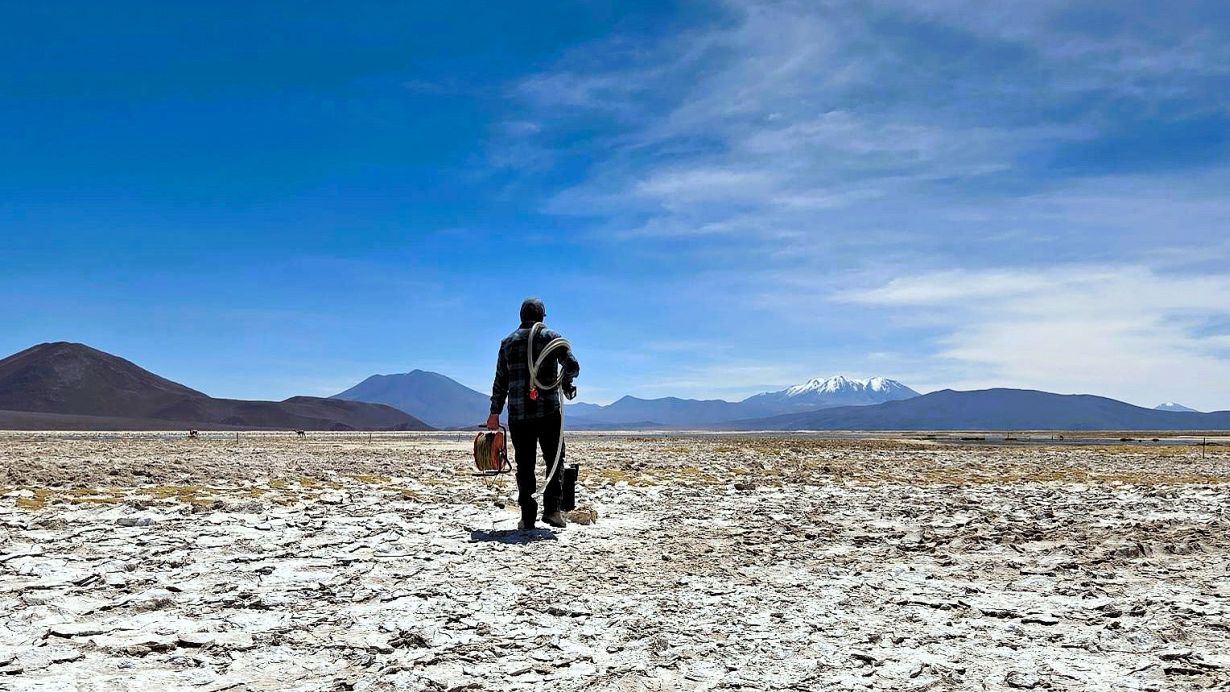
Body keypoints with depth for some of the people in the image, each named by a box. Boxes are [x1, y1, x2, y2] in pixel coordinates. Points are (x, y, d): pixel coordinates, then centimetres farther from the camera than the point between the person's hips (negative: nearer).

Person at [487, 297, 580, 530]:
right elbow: (572, 366, -6)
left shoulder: (508, 342, 11)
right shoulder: (551, 337, 4)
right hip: (548, 412, -2)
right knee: (555, 461, 8)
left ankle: (528, 517, 4)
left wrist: (495, 412, 17)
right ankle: (552, 508, -5)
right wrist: (565, 384, 16)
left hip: (518, 415, 2)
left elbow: (500, 380, 11)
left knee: (524, 466, 6)